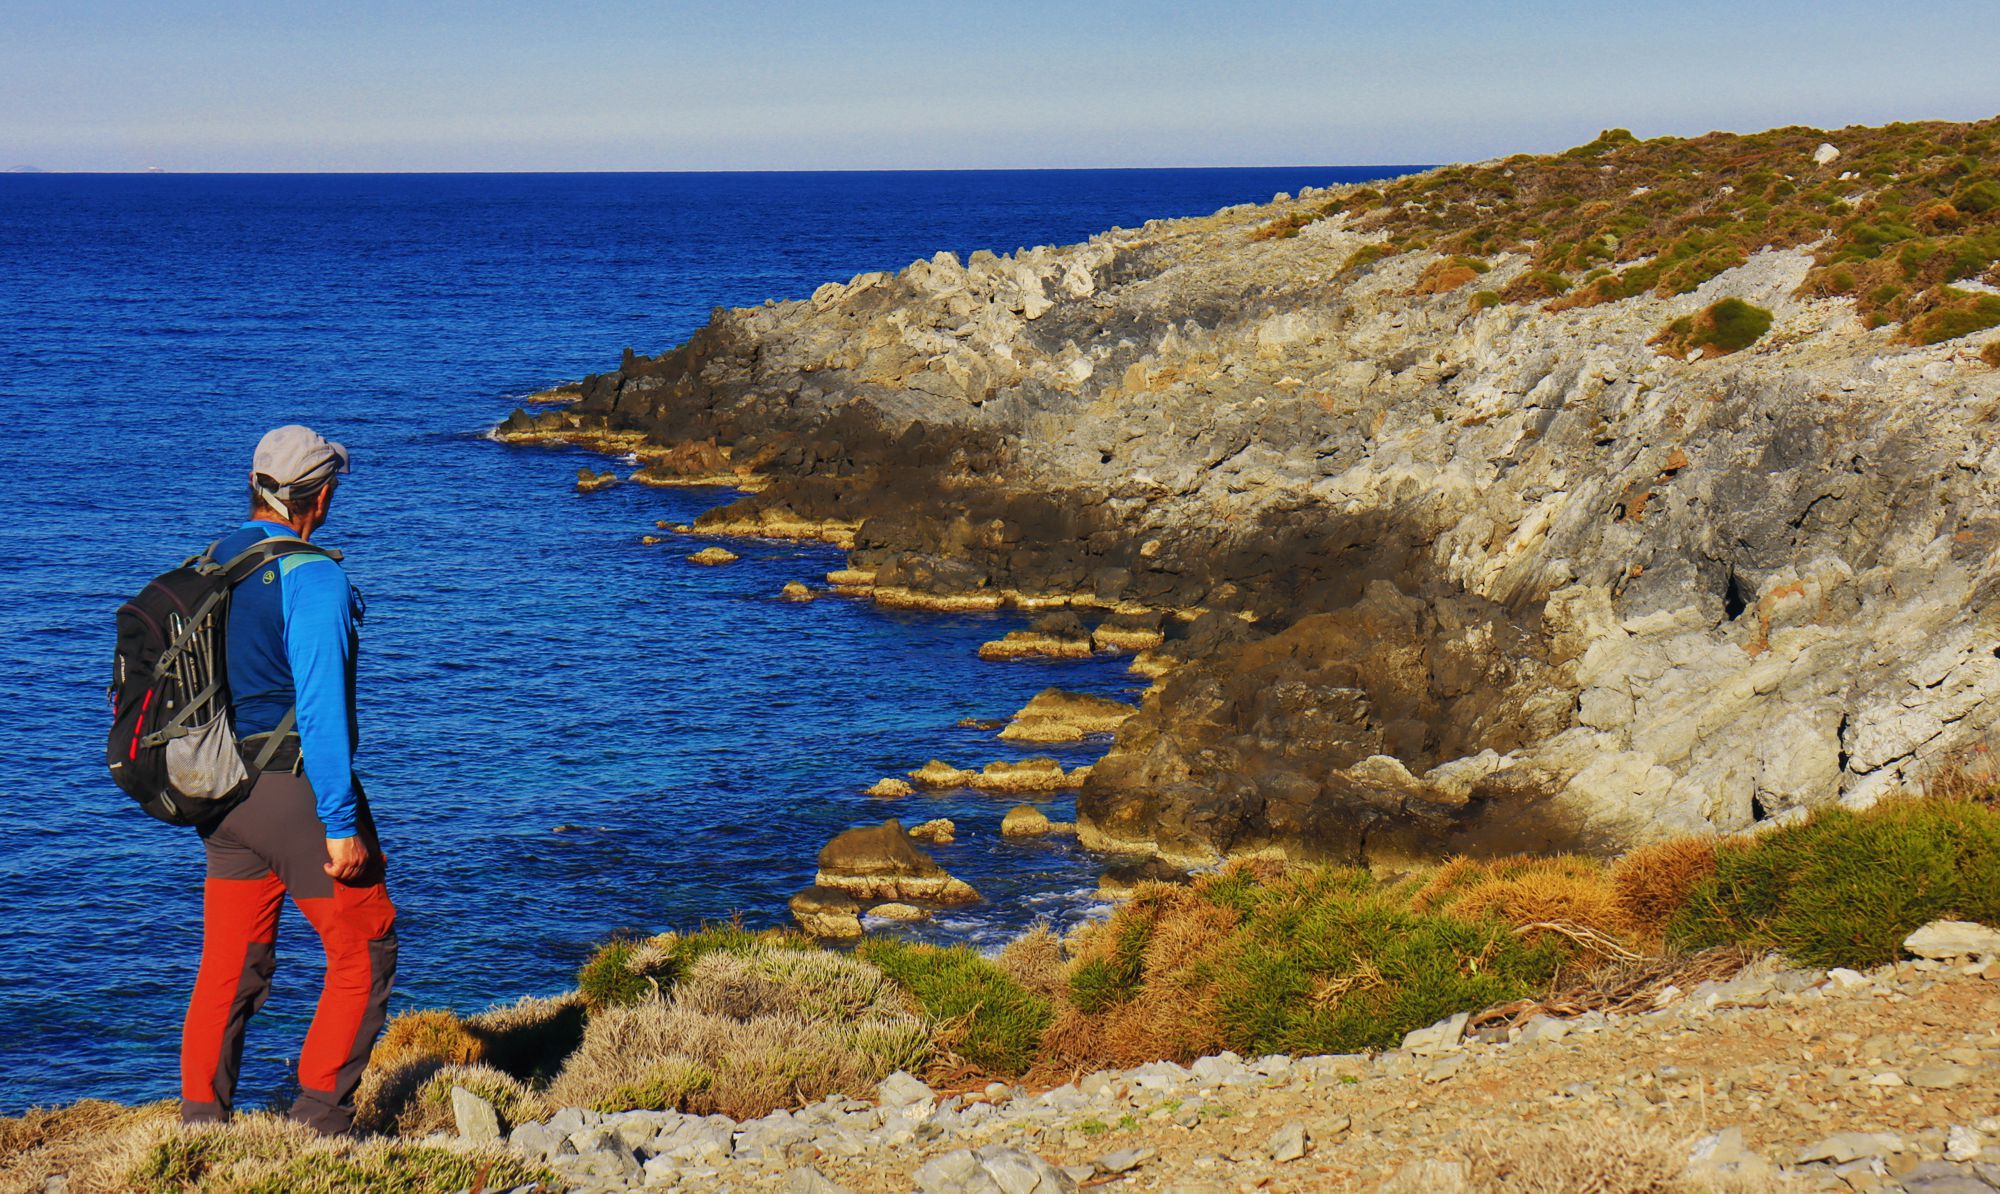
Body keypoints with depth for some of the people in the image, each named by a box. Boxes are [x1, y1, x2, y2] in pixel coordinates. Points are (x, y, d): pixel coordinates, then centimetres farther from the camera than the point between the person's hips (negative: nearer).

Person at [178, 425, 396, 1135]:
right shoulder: (313, 578, -15)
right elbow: (321, 706, -20)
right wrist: (341, 824, -17)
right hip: (295, 787, -7)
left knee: (227, 965, 13)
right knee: (364, 955, 5)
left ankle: (200, 1120, 12)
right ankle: (320, 1117, 3)